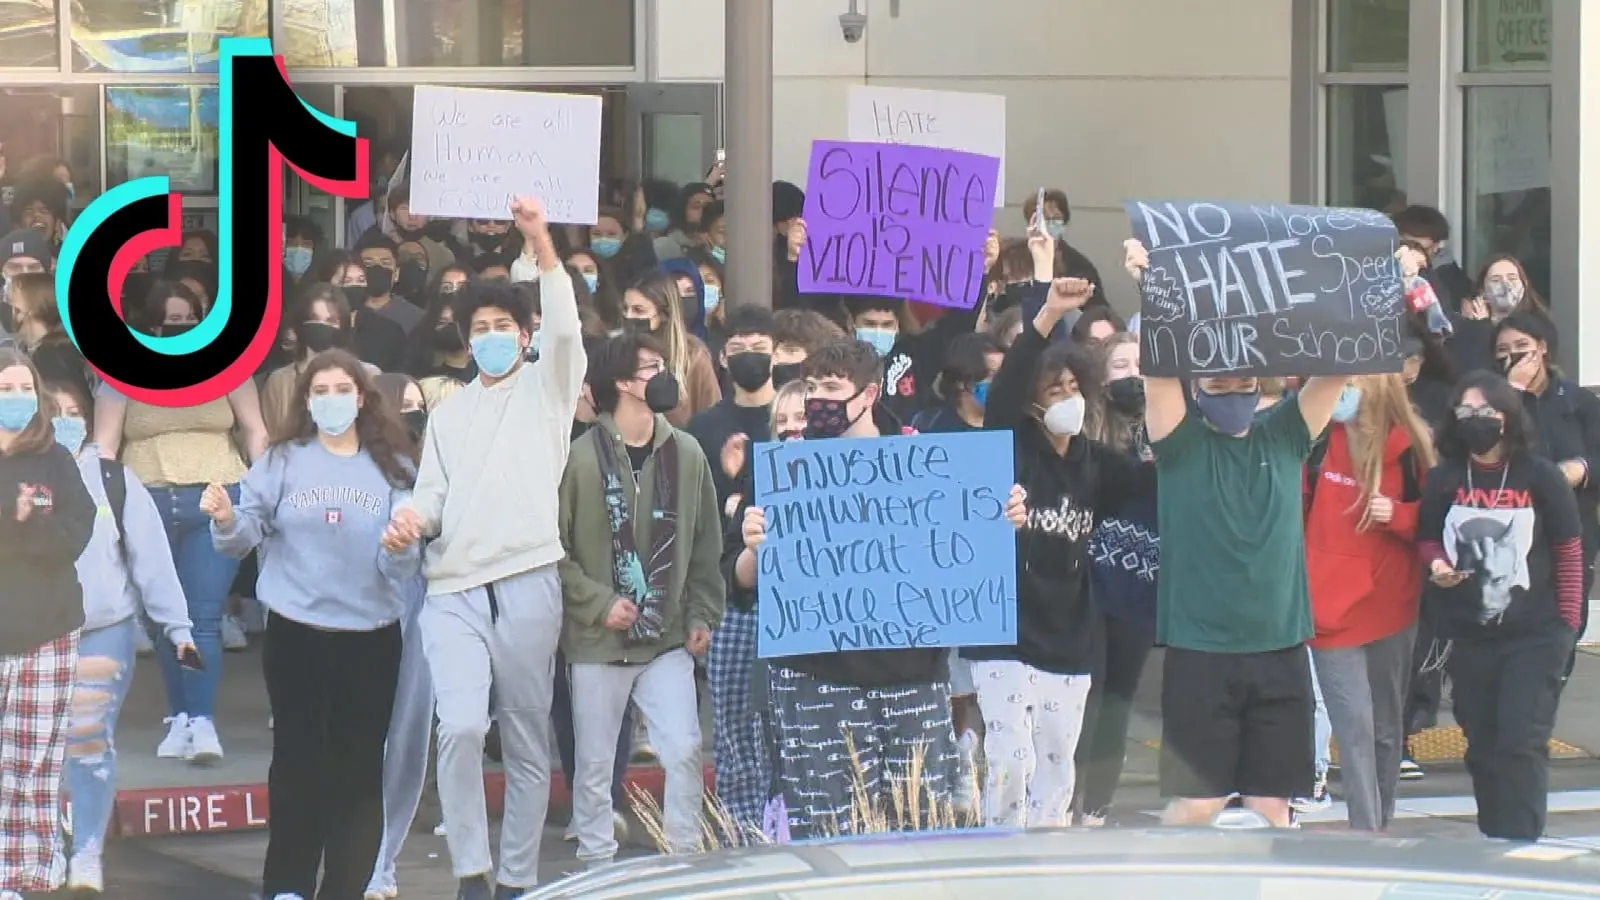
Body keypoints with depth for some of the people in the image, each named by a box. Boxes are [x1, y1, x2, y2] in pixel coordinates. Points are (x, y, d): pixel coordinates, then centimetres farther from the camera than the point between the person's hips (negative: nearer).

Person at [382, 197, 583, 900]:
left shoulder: (545, 387, 9)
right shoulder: (448, 414, 22)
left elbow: (565, 331, -10)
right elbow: (433, 495, 17)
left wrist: (541, 244, -22)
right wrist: (413, 518, -8)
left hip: (527, 584, -2)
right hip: (453, 589, 2)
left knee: (527, 742, 3)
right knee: (460, 727, -16)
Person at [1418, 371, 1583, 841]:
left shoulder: (1540, 476, -5)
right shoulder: (1444, 480, 1)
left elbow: (1568, 552, 1)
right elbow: (1428, 540, 14)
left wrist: (1567, 624, -3)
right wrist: (1437, 566, -9)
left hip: (1534, 634, -3)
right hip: (1469, 636, 3)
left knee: (1521, 744, -10)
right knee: (1482, 746, 10)